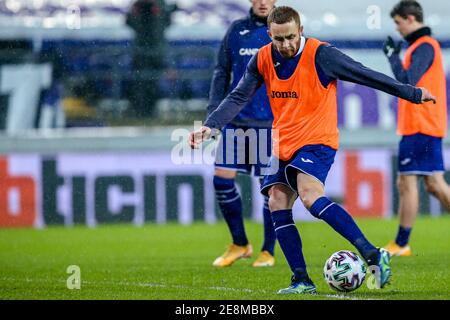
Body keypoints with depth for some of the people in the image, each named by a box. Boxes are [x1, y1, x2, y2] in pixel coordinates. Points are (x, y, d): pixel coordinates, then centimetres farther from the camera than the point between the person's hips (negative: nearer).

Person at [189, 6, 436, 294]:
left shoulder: (321, 55, -13)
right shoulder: (262, 60, 2)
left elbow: (365, 75, -9)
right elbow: (238, 98, 5)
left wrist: (413, 94, -6)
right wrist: (210, 127, -9)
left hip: (317, 140, -7)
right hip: (283, 145, 7)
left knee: (311, 196, -28)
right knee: (278, 205, -5)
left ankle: (373, 255, -31)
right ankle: (302, 281, -1)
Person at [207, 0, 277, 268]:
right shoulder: (236, 30, 8)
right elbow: (222, 73, 12)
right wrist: (214, 111, 4)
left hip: (271, 122, -3)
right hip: (236, 119, 3)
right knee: (222, 178, -4)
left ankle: (268, 252, 12)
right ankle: (239, 244, 13)